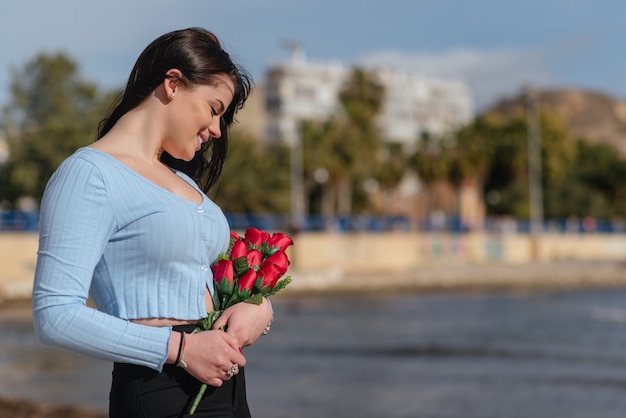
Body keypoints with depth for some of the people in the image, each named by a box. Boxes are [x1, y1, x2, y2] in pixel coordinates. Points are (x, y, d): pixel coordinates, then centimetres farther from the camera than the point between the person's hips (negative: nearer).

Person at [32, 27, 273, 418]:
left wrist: (259, 307, -2)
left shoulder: (183, 181, 16)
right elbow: (55, 314, -18)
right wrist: (180, 348, -20)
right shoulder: (89, 173, -9)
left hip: (227, 384, 8)